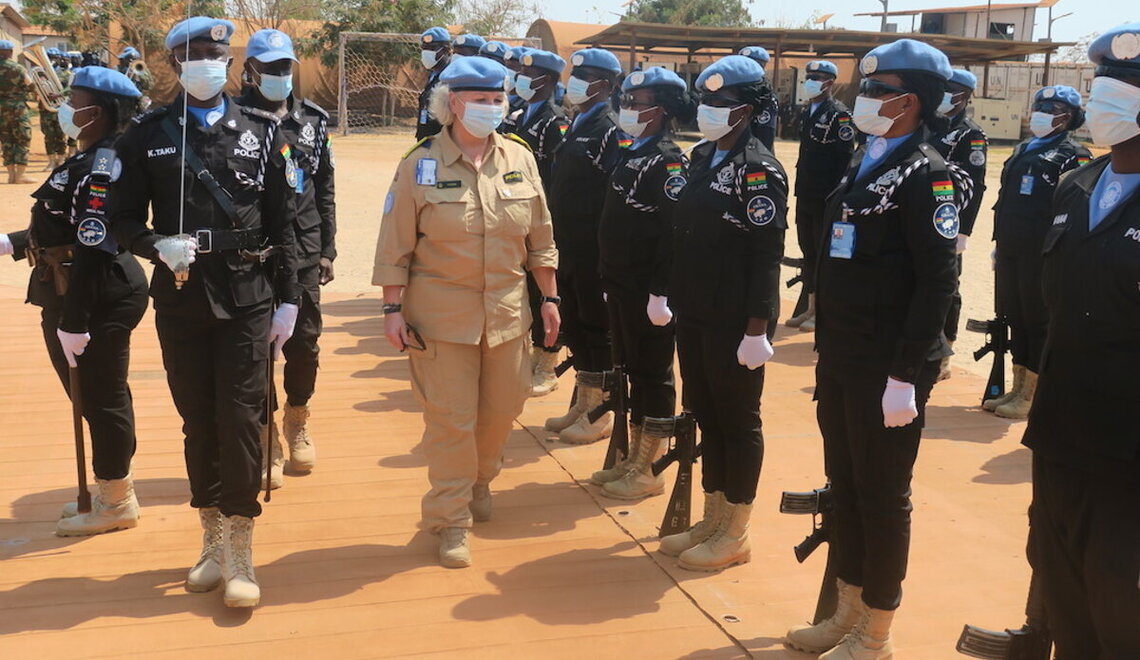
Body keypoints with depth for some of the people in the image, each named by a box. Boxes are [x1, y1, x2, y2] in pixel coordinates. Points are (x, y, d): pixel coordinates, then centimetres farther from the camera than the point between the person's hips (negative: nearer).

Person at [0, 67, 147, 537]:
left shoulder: (103, 169, -20)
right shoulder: (89, 160, 13)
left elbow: (92, 248, -24)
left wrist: (73, 321, -24)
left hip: (99, 300, -10)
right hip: (77, 293, 10)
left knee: (101, 397, 1)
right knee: (96, 396, 18)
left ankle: (117, 503, 16)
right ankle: (112, 492, 33)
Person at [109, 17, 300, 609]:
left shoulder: (261, 131, 3)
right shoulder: (147, 134, 3)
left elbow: (283, 222, 3)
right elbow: (123, 220, 4)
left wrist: (288, 299, 0)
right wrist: (159, 245, -16)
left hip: (246, 299, -1)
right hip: (179, 301, 1)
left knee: (240, 421, -2)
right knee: (198, 423, 10)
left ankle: (240, 555, 9)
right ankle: (213, 541, 26)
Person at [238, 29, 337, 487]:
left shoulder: (312, 119, 9)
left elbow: (324, 189, 11)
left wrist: (327, 249, 8)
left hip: (303, 251, 3)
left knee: (304, 341, 7)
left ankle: (297, 421, 32)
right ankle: (266, 439, 18)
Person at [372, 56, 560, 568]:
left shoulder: (520, 160, 3)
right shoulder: (420, 166, -6)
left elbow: (540, 237, 10)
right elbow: (396, 246, -4)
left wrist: (549, 297, 9)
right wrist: (393, 309, -7)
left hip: (507, 311, 4)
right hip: (441, 313, -4)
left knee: (502, 406, 15)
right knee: (450, 418, 0)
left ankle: (479, 479, 43)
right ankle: (450, 519, 16)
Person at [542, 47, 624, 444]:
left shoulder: (610, 130, -13)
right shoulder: (577, 125, 14)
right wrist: (558, 239, 14)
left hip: (593, 252, -9)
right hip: (569, 248, 9)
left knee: (596, 325, 1)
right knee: (574, 324, 15)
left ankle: (600, 413, 12)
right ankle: (583, 402, 27)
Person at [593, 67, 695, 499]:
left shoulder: (668, 162, -15)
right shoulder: (633, 155, 13)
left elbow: (674, 233, -21)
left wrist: (661, 292, -23)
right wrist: (610, 279, 18)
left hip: (647, 290, -9)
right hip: (622, 285, 9)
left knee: (653, 374, 2)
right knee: (631, 369, 16)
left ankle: (650, 471, 12)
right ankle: (634, 458, 29)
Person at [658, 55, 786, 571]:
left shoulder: (758, 170, -13)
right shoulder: (702, 158, 11)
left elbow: (767, 255, -17)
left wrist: (757, 329, -19)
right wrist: (669, 294, 14)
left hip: (735, 323, -8)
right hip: (694, 315, 8)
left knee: (738, 422, 4)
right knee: (705, 416, 16)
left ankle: (734, 535, 16)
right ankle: (712, 521, 29)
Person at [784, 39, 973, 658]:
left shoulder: (926, 176, -13)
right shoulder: (863, 163, 13)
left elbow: (938, 283, -19)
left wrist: (905, 375, -22)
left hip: (887, 370, -8)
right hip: (840, 362, 8)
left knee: (882, 496, 4)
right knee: (844, 486, 17)